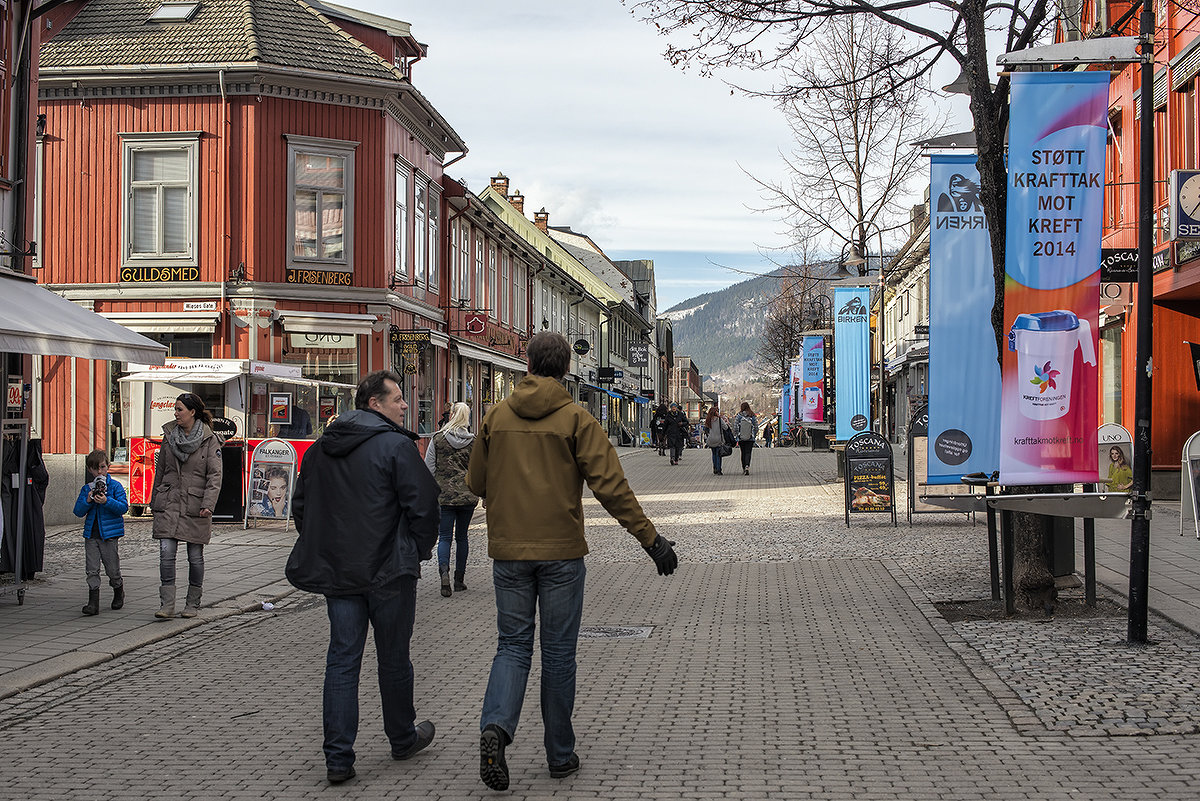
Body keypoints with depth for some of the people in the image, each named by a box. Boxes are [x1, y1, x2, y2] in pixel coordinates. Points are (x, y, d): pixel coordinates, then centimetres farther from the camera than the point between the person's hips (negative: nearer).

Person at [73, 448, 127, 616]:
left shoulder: (115, 486, -1)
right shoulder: (86, 489, 10)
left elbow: (123, 507, -10)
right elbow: (78, 511, 5)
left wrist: (106, 501, -24)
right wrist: (88, 500, -13)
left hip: (109, 534, -3)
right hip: (91, 534, 3)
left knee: (112, 569, 5)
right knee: (92, 569, -3)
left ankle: (119, 592, 32)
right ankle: (93, 603, -4)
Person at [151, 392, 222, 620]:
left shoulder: (210, 440, -3)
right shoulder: (169, 436, 9)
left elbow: (214, 475, -8)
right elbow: (160, 471, 17)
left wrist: (208, 505, -19)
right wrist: (154, 503, 17)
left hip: (195, 505, -3)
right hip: (169, 503, 3)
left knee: (195, 556, 5)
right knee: (166, 552, -8)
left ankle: (193, 604, 18)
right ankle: (167, 604, -5)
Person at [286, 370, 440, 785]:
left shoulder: (320, 448, 9)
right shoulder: (396, 446, -12)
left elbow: (300, 505, 15)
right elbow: (422, 504, -15)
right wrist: (419, 550, 1)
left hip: (336, 572, 5)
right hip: (389, 572, -5)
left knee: (342, 660, 5)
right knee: (393, 657, 10)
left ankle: (338, 758, 1)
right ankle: (403, 738, 28)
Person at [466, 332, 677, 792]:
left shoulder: (497, 417, 3)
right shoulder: (575, 419, -6)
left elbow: (476, 483, 11)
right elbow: (611, 487, -12)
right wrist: (651, 539, -9)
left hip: (508, 552, 2)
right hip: (560, 552, -2)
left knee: (513, 646, 11)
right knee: (558, 653, 8)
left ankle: (496, 725, -13)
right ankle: (561, 755, 15)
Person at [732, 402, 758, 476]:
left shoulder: (738, 416, -5)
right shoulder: (753, 416, -4)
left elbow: (735, 427, -3)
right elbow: (756, 427, 1)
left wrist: (736, 435, 10)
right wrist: (754, 435, 16)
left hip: (741, 439, 1)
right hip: (750, 439, -1)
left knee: (743, 453, 13)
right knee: (748, 453, -3)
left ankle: (744, 469, 19)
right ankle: (747, 466, -24)